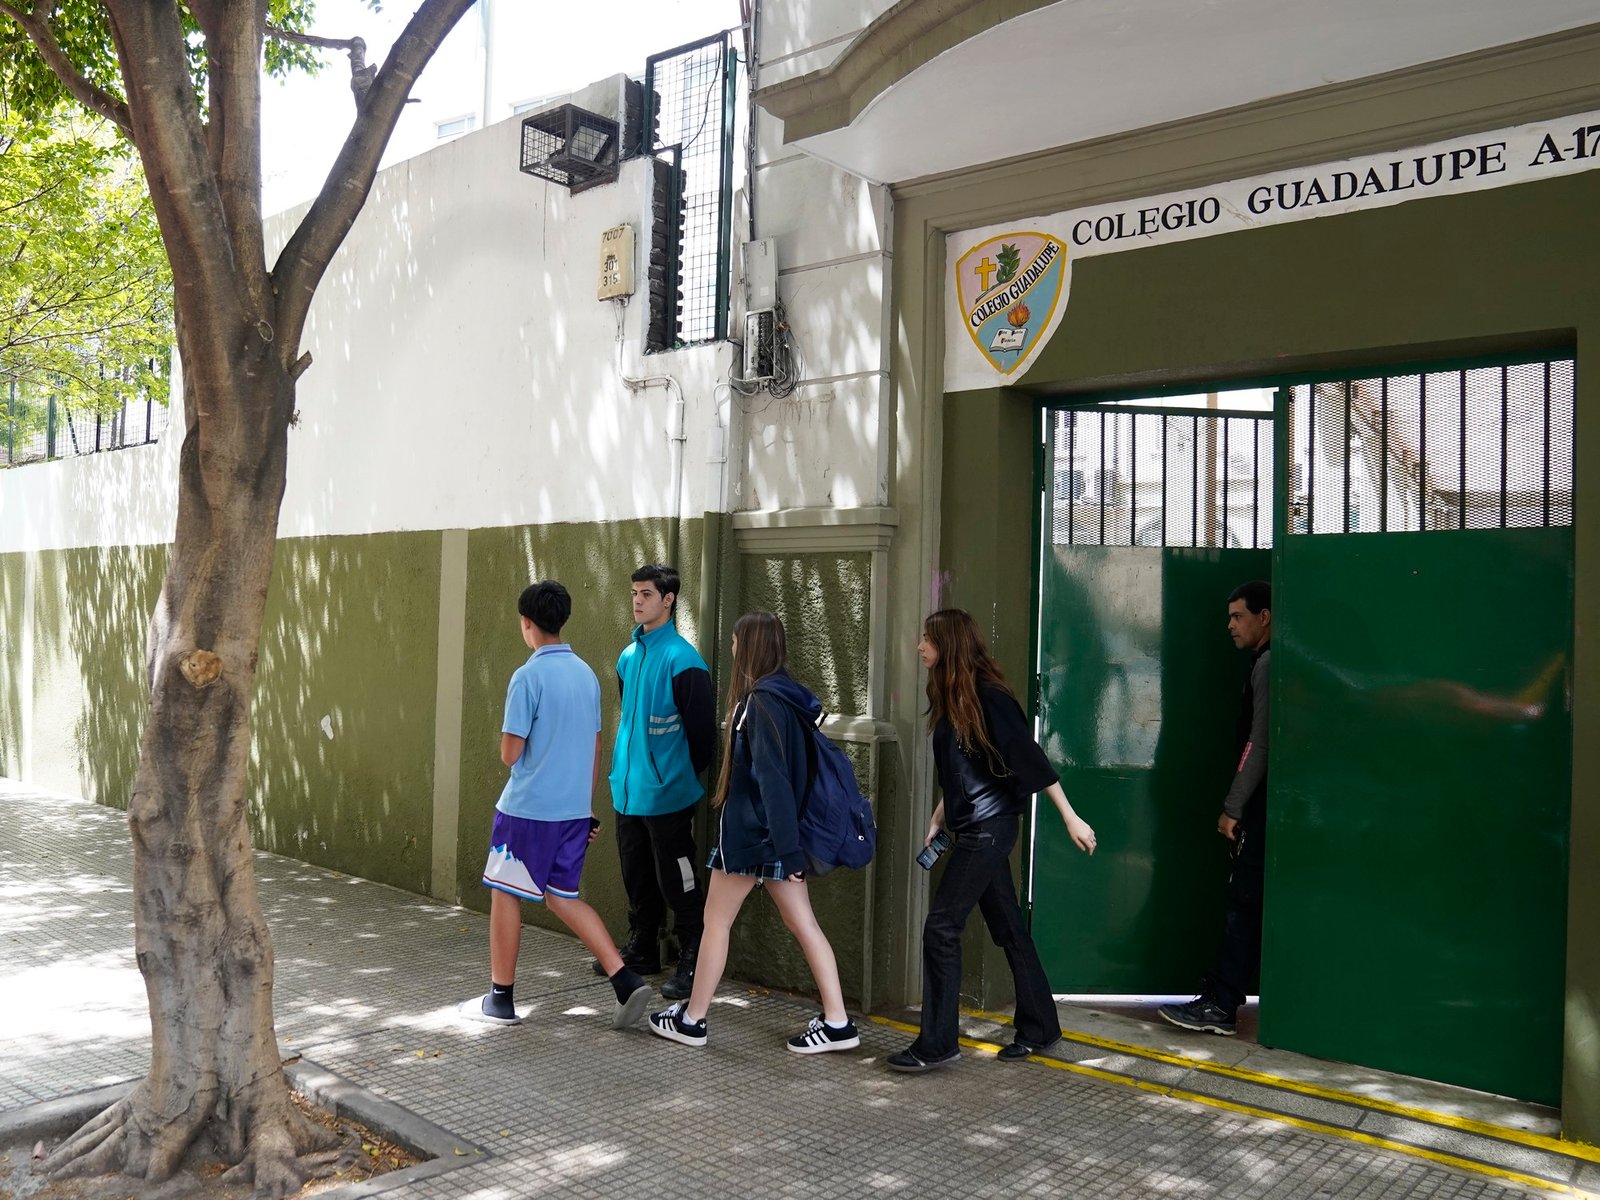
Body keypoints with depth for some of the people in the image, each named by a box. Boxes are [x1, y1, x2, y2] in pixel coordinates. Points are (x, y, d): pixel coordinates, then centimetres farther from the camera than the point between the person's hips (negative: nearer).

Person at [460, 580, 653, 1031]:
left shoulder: (528, 676, -15)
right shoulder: (587, 674, 8)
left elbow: (510, 754, -15)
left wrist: (509, 748, 9)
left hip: (528, 808, -7)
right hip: (574, 809, 7)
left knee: (505, 894, 9)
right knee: (562, 897, 16)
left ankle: (500, 1000, 19)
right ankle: (626, 980, 6)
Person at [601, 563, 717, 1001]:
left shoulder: (682, 659, -15)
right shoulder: (628, 656, 10)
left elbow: (701, 730, -12)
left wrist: (684, 779, -3)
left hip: (666, 796, -8)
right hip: (627, 791, 8)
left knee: (676, 882, 0)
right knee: (636, 878, 18)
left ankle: (692, 961, 10)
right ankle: (641, 949, 33)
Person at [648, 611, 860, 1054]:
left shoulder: (763, 700, -19)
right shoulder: (788, 695, 9)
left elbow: (772, 778, -24)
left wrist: (789, 850, -26)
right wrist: (788, 846, 18)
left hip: (750, 833, -9)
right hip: (776, 834, 9)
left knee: (716, 921, 7)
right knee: (803, 923, 9)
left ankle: (690, 1020, 20)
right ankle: (836, 1023, 11)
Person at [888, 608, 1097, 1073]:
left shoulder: (987, 696, -15)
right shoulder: (951, 698, 11)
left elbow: (1029, 757, -17)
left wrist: (1070, 817, -17)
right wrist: (939, 818, 18)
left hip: (989, 828, -9)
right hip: (973, 828, 9)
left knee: (941, 927, -8)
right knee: (1008, 928, 14)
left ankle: (937, 1043, 0)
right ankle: (1039, 1029, 25)